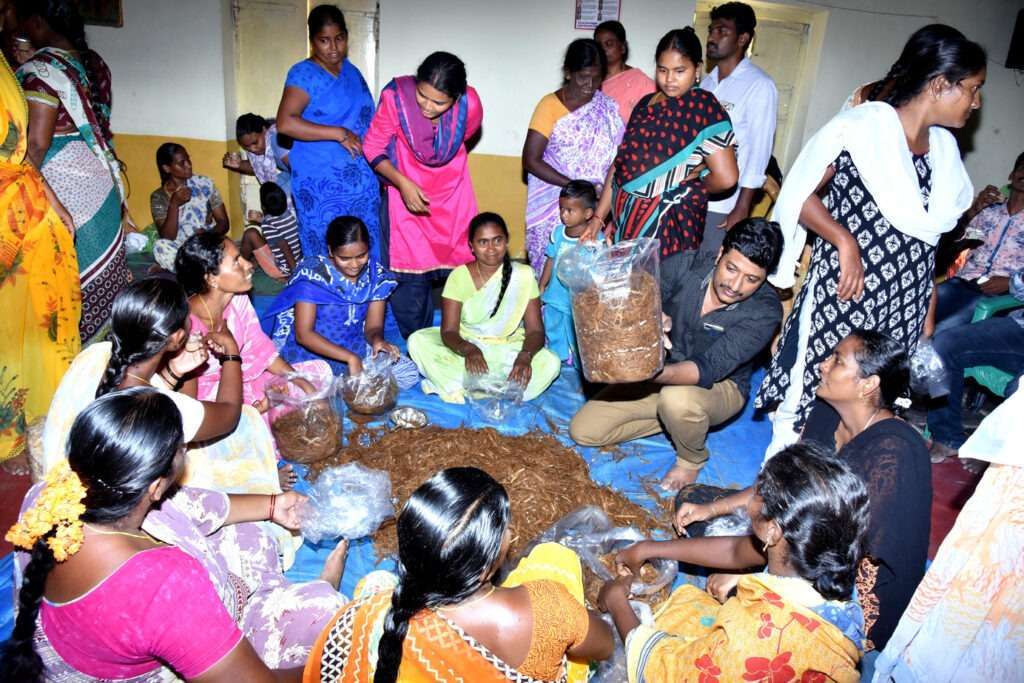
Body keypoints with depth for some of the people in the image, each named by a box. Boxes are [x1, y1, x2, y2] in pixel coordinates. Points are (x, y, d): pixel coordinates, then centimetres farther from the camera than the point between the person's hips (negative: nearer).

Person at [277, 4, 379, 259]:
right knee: (326, 254, 1)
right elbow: (285, 123, -22)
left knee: (364, 250, 10)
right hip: (321, 183, -6)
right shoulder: (304, 74, -9)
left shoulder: (351, 70, 12)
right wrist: (339, 134, -22)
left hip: (362, 180, 6)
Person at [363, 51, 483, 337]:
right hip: (406, 191, -1)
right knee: (408, 278, -1)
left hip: (453, 196, 2)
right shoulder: (396, 97, -24)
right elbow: (373, 148, -11)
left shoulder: (470, 104, -20)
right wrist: (403, 183, -25)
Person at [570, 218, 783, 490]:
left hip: (719, 386, -3)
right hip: (661, 374, 4)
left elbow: (708, 370, -34)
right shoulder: (685, 265, -19)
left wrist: (654, 373, -53)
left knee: (677, 399, -41)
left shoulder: (765, 311, -26)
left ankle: (692, 459, -5)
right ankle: (673, 418, 9)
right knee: (583, 430, -5)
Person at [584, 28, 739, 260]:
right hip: (625, 215, 6)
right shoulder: (645, 105, 10)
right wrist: (598, 216, 3)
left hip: (668, 224, -6)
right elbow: (620, 163, 7)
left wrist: (691, 188, 2)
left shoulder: (703, 108, -9)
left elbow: (725, 178, -16)